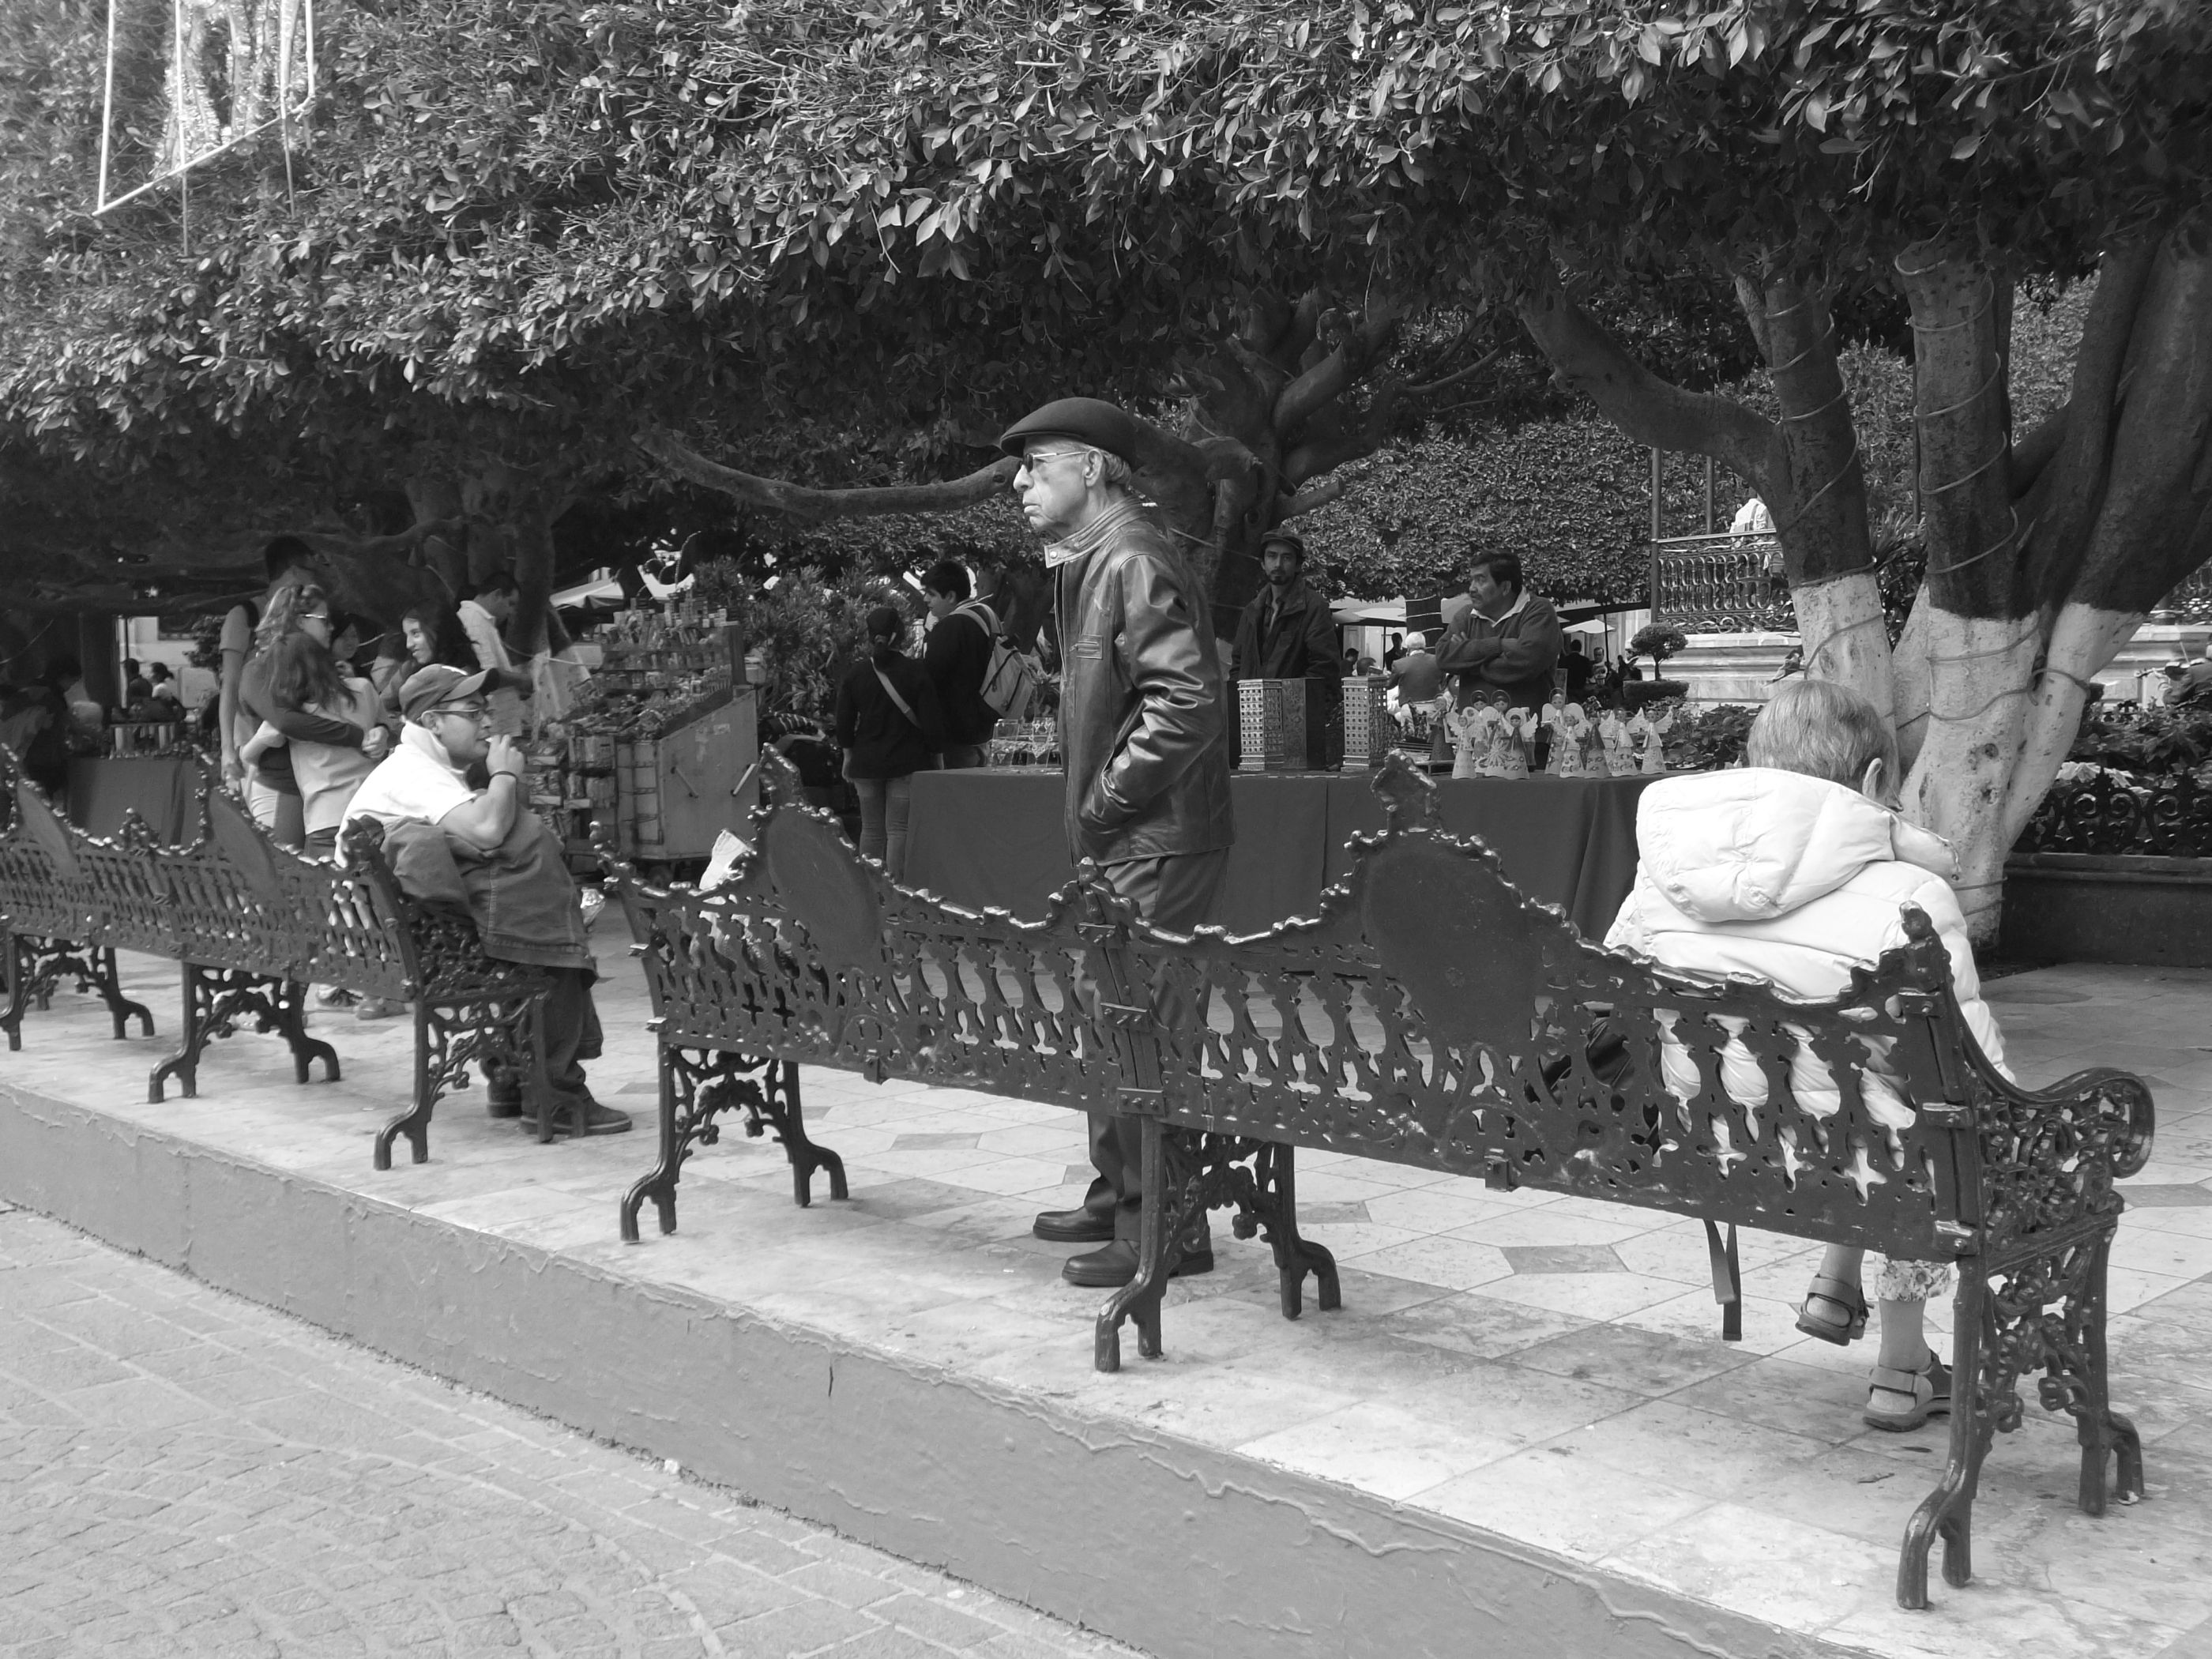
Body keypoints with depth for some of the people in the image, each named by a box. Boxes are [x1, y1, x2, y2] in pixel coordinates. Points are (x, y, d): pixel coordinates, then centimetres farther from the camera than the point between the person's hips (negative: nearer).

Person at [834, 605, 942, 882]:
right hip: (906, 764, -2)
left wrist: (848, 755, 17)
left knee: (871, 829, 12)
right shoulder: (915, 672, -9)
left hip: (866, 763, 3)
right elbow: (931, 721, -9)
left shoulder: (856, 673, -1)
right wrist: (935, 752, 6)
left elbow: (844, 721, 5)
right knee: (898, 829, 0)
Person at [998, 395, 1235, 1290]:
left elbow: (1188, 704, -25)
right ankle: (1117, 1195, 29)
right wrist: (1091, 810, 14)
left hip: (1155, 843, -10)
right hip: (1117, 843, 10)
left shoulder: (1133, 561, -16)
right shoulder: (1089, 563, 17)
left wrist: (1106, 798, -18)